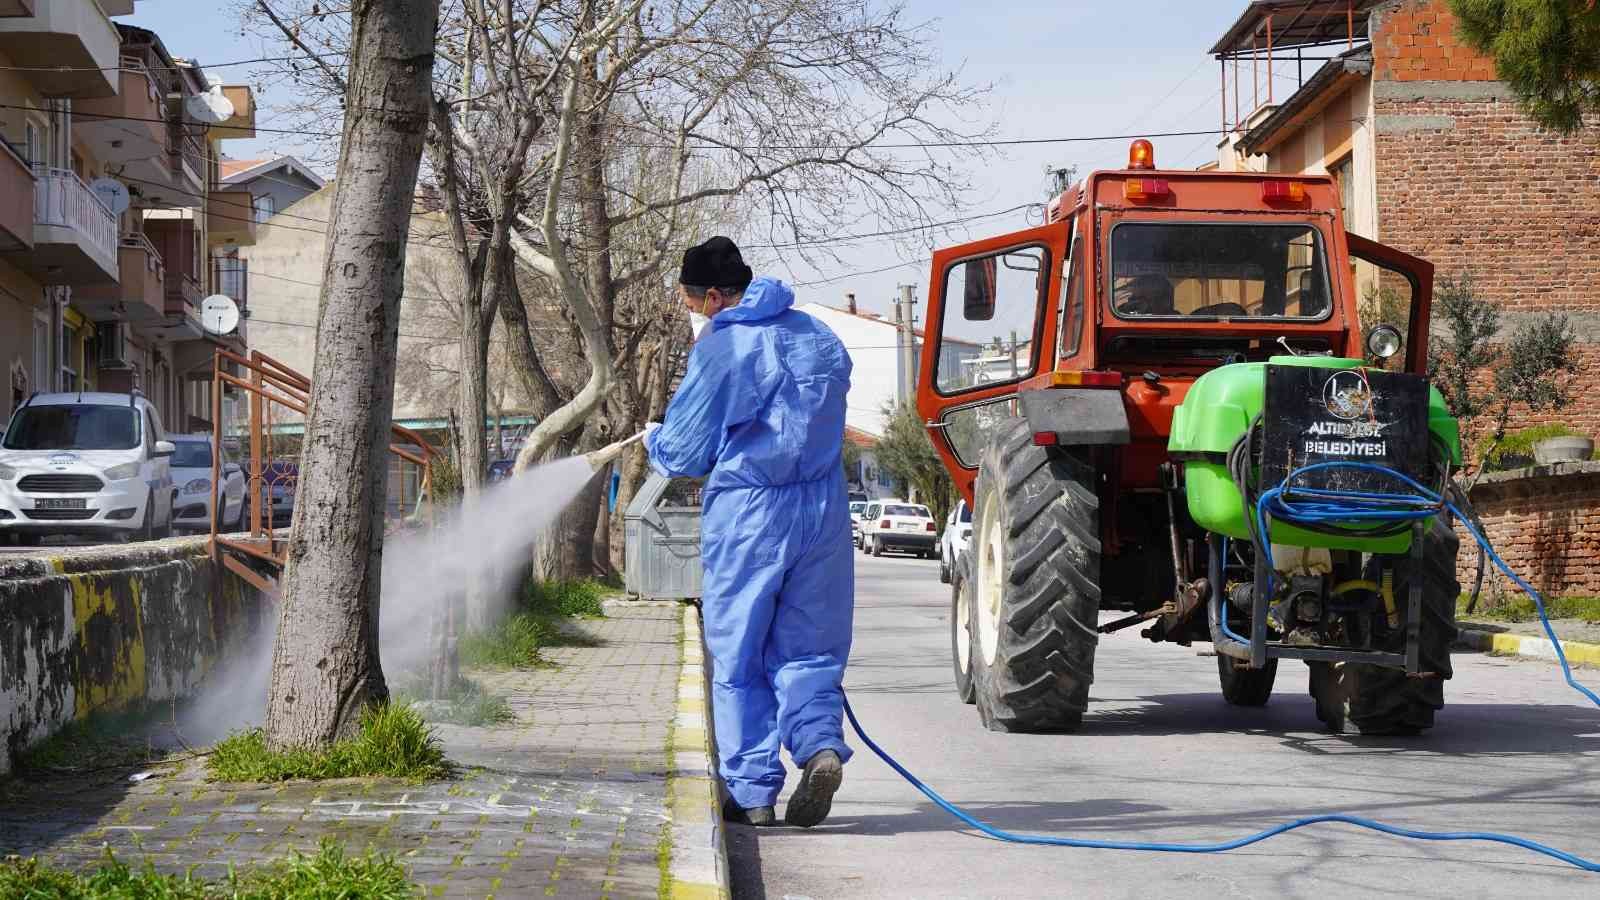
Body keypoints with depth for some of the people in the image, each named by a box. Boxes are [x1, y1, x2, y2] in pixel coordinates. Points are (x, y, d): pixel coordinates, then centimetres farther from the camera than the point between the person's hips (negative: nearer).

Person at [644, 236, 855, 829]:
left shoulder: (721, 347, -9)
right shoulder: (819, 338, 11)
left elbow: (684, 452, -4)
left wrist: (655, 444, 21)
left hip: (747, 512, -5)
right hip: (823, 509, 5)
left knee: (738, 657, 6)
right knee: (808, 648, 11)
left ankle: (752, 792, 6)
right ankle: (820, 744, -15)